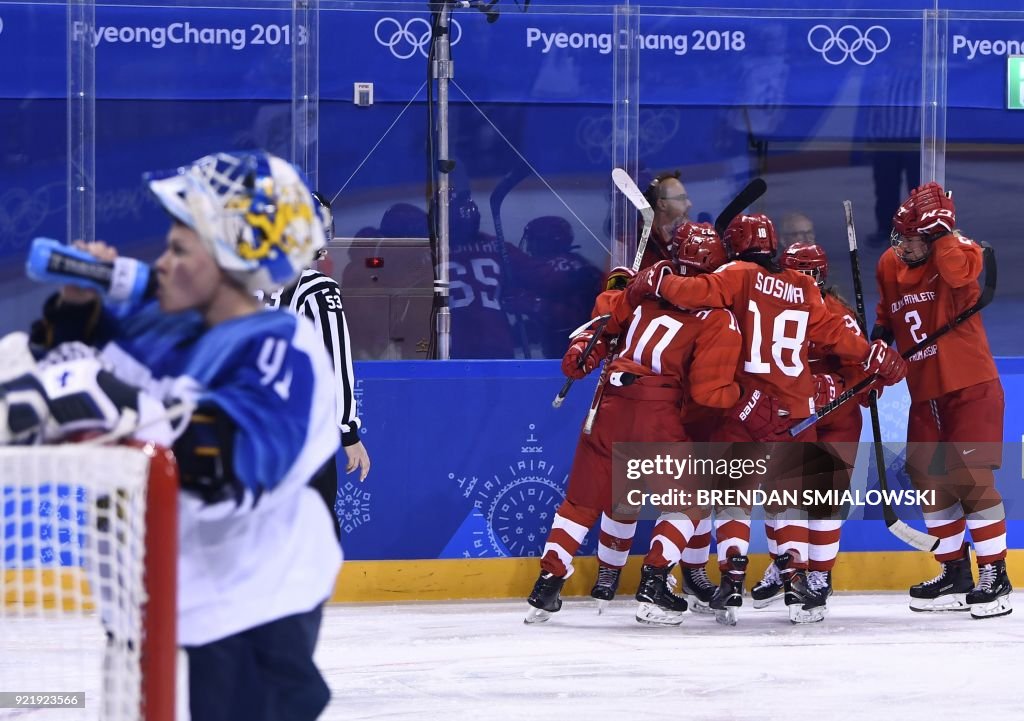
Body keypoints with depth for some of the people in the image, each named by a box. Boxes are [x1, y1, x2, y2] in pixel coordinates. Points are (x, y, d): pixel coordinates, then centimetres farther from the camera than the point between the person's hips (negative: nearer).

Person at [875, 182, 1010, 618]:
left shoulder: (958, 253, -13)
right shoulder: (888, 266, 5)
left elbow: (957, 271, -38)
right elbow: (886, 321, 21)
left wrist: (941, 228, -31)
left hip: (970, 388, -7)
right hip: (925, 393, 7)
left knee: (971, 476, -13)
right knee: (928, 478, 7)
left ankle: (994, 576, -6)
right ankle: (955, 574, 18)